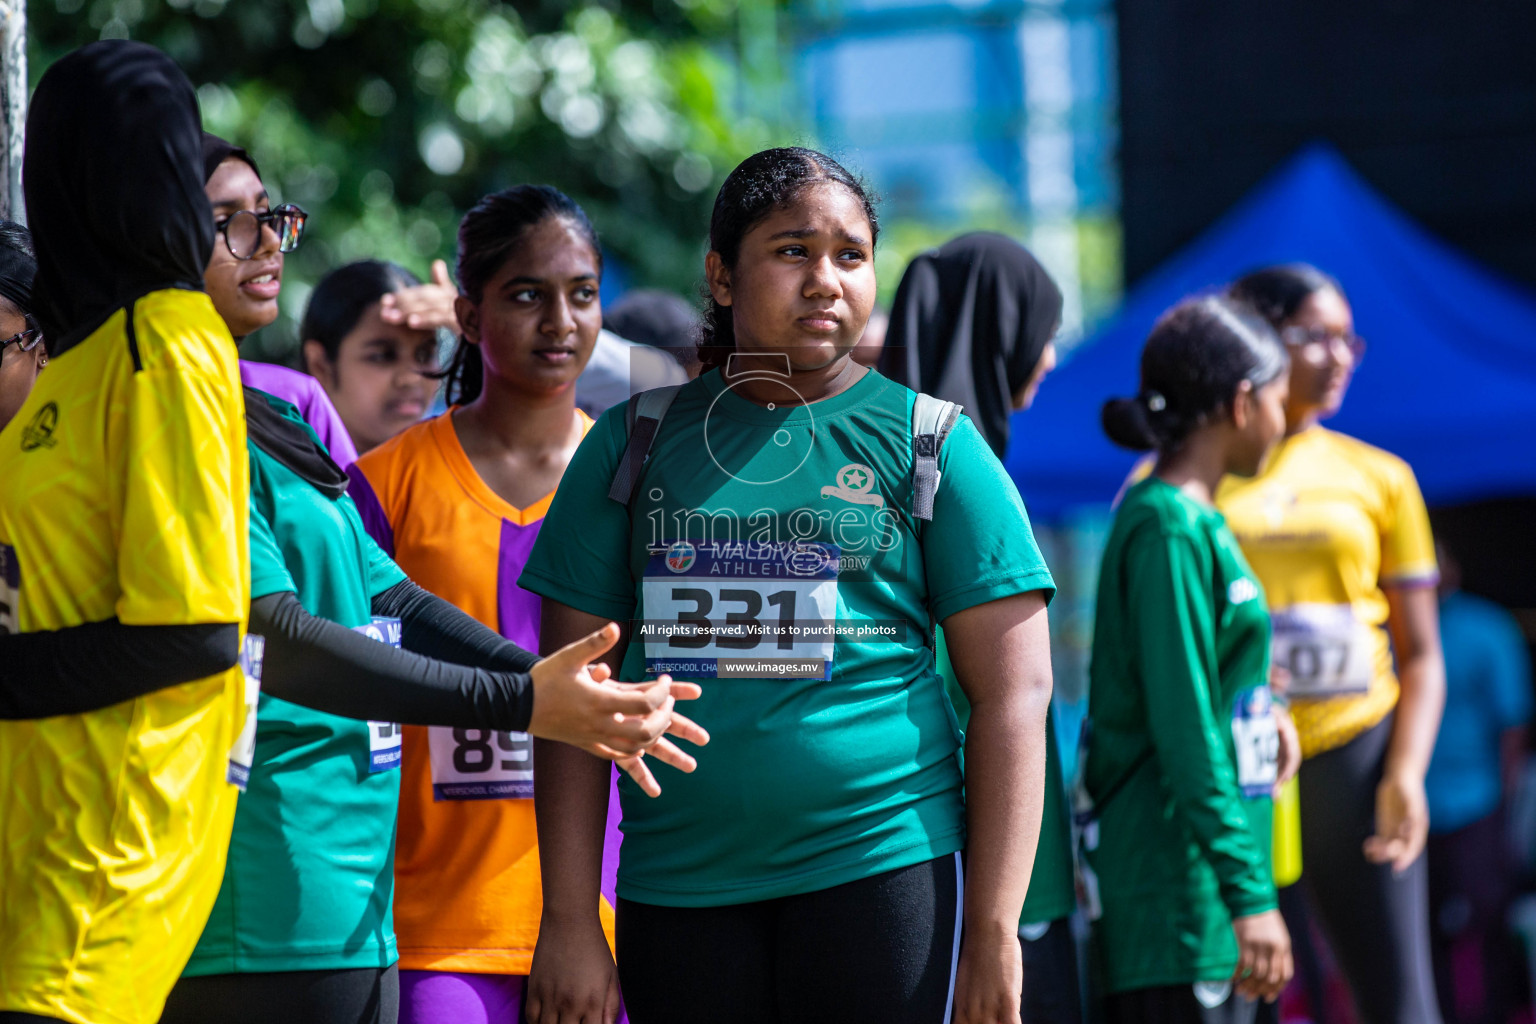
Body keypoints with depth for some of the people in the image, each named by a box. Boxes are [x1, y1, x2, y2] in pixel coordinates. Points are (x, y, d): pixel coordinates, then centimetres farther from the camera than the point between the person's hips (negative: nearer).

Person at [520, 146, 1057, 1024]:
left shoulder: (929, 446, 4)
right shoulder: (635, 446, 10)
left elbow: (1014, 695, 0)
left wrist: (993, 930, -8)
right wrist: (570, 921, 0)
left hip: (883, 863, -2)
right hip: (676, 889, 3)